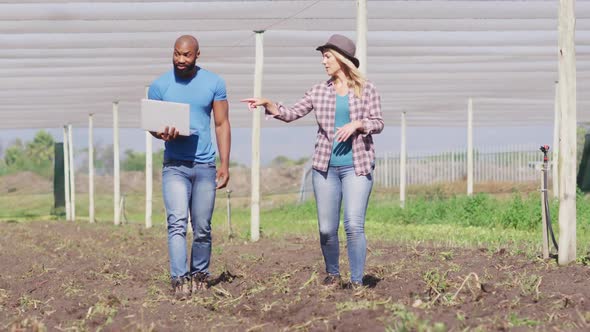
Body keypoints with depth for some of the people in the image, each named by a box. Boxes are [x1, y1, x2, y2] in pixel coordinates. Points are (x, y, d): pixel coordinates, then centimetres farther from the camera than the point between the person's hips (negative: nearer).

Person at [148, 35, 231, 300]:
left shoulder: (214, 83, 4)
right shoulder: (159, 86, 2)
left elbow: (222, 124, 6)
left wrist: (225, 164, -1)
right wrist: (162, 134, -17)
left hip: (205, 166, 1)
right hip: (174, 166, -1)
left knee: (202, 228, 6)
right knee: (177, 223, -15)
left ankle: (200, 276, 20)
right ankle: (179, 280, -20)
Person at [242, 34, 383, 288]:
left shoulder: (366, 89, 3)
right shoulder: (319, 91, 9)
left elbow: (378, 123, 1)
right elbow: (291, 114, 9)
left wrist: (357, 124, -17)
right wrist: (267, 104, -5)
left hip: (357, 167, -3)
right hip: (325, 166, 3)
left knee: (354, 225, -13)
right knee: (326, 228, 3)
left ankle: (357, 281, -5)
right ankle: (332, 275, 22)